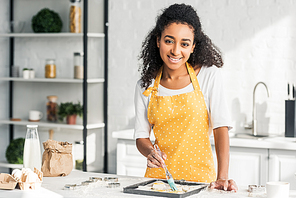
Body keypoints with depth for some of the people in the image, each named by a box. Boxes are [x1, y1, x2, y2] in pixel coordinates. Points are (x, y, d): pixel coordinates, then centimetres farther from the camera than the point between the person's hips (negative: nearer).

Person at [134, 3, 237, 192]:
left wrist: (222, 177, -16)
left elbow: (221, 127, -6)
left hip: (199, 176, -2)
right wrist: (150, 152, -15)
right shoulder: (145, 86, 6)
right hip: (158, 175, 2)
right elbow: (141, 136, 8)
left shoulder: (209, 75, -1)